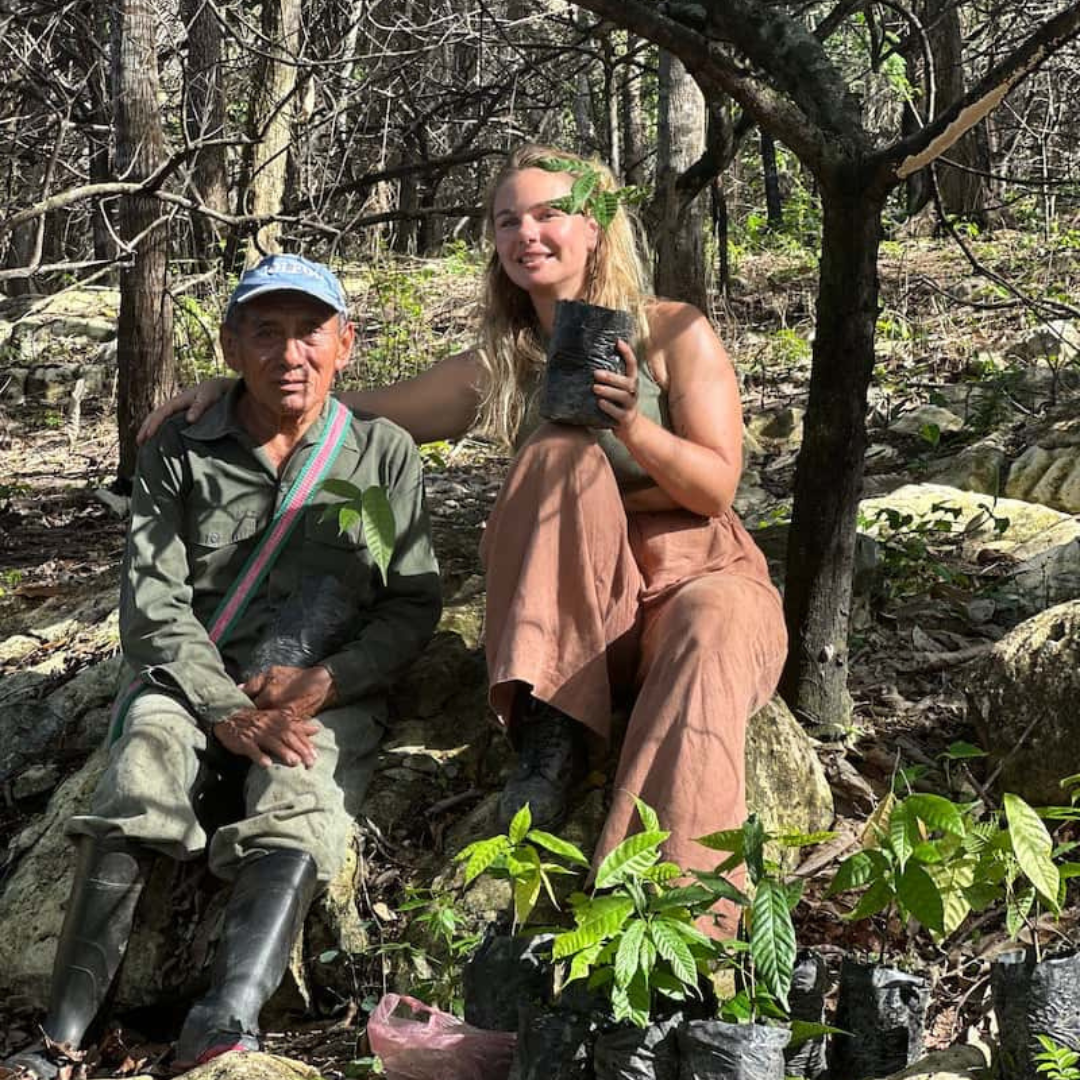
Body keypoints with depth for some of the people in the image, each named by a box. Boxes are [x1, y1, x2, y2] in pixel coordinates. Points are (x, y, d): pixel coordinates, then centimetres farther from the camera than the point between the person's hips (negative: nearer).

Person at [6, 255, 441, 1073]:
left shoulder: (384, 453, 8)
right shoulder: (179, 453, 8)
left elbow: (414, 603, 5)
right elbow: (152, 606, 0)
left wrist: (324, 682, -11)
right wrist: (226, 710, -15)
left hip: (329, 697, 0)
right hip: (192, 684, 0)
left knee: (294, 820, -32)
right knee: (134, 802, -30)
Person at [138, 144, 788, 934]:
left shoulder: (674, 334, -1)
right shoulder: (501, 366, 9)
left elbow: (718, 488, -7)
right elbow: (373, 411, 14)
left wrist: (633, 426, -25)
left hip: (694, 572, -2)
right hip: (584, 605, 2)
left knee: (713, 626, -39)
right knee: (565, 455, -26)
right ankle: (552, 731, -32)